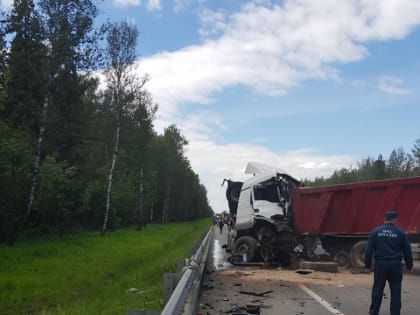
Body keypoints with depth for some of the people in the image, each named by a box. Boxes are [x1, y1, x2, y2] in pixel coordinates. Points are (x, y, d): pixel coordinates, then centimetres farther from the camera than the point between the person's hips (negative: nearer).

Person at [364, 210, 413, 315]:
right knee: (395, 291, 8)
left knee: (377, 289, 9)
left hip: (380, 264, 1)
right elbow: (407, 250, 4)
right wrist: (409, 265, 15)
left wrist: (368, 264, 8)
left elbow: (368, 249, 0)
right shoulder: (400, 233, -1)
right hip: (395, 265, 0)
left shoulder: (375, 231, 0)